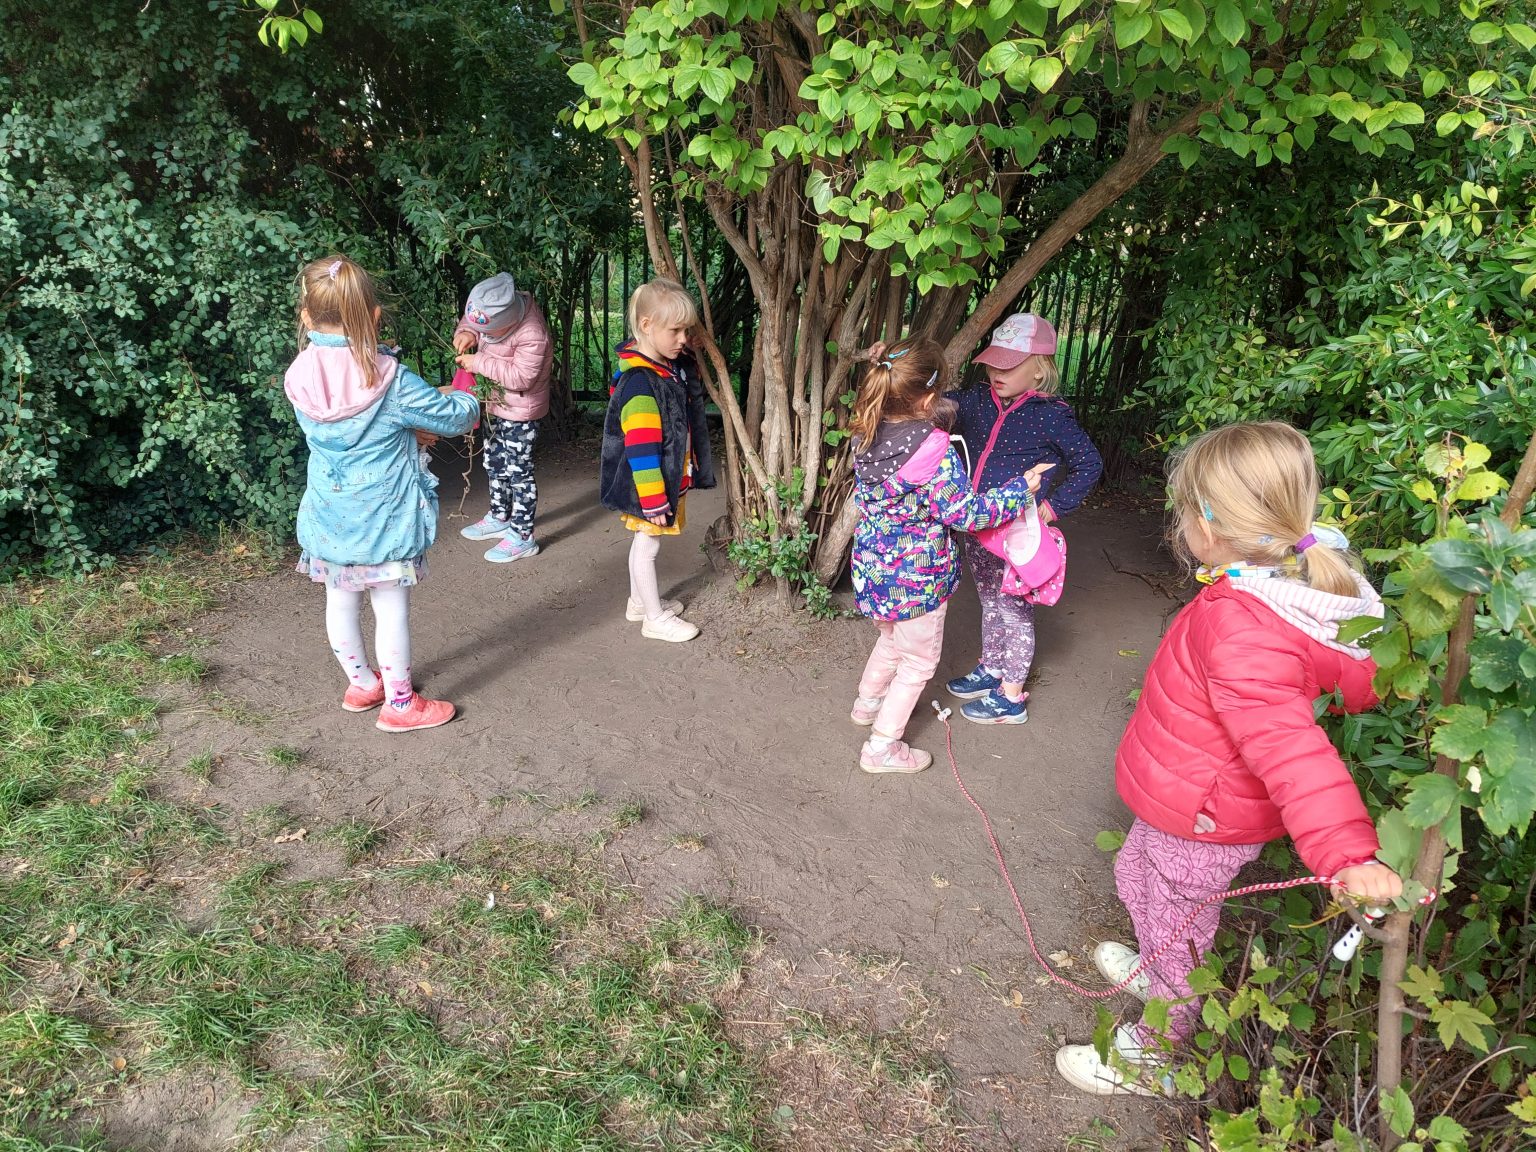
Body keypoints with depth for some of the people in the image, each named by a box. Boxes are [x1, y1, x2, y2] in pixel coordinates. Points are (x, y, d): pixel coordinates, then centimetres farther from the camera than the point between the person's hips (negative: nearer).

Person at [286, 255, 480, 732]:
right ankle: (399, 703, 18)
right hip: (383, 517, -5)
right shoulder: (390, 380, -20)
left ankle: (362, 684, 37)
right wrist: (465, 398, 13)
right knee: (391, 608, 7)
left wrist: (420, 413, 13)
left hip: (329, 518, 5)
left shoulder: (300, 378, -5)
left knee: (341, 603, 18)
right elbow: (455, 417, -10)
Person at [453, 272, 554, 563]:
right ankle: (499, 517, 40)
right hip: (496, 403, 9)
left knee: (518, 471, -1)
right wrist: (466, 333, -13)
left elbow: (521, 377, -31)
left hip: (520, 412, -9)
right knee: (495, 462, 21)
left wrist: (478, 363, -27)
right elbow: (469, 322, 10)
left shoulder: (532, 335, -32)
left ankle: (522, 537, 10)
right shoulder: (491, 311, -9)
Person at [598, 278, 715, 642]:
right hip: (649, 485, -9)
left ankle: (639, 600, 37)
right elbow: (641, 449, -27)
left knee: (645, 542, 21)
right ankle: (655, 618, 18)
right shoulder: (640, 383, -26)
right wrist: (654, 500, -26)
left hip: (672, 478, 9)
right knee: (648, 544, 6)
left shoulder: (676, 368, 3)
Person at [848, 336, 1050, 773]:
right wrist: (1020, 490, -8)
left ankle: (868, 703, 53)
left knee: (892, 639, 33)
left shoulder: (866, 437, -7)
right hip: (916, 578, -7)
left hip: (871, 569, 7)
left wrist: (936, 421, 13)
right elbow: (964, 513, -19)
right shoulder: (935, 450, -27)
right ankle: (882, 747, 22)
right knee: (919, 661, 15)